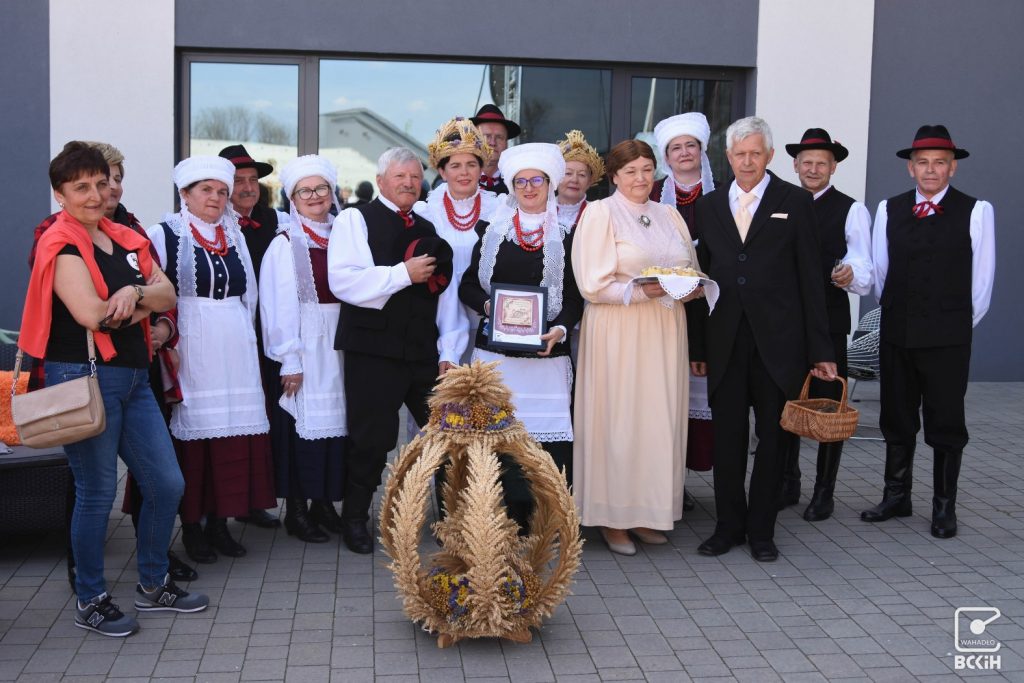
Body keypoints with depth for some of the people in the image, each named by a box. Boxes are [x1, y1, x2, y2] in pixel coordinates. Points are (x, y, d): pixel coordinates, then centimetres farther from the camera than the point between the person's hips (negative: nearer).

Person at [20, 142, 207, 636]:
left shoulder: (125, 239, 13)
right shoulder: (60, 245, -9)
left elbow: (168, 295, 5)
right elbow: (90, 313, -20)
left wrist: (134, 292, -16)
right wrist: (141, 307, -4)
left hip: (132, 377, 7)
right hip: (84, 377, -7)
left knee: (167, 484, 9)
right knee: (97, 493, 1)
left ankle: (153, 585, 27)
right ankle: (90, 603, 19)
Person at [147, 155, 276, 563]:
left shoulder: (234, 236, 15)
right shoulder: (165, 235, 0)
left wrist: (242, 334, 15)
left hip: (234, 346, 5)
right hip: (189, 346, -5)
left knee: (235, 431, 3)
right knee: (193, 432, -3)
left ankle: (219, 522, 14)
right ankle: (191, 526, 9)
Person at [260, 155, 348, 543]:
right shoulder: (285, 243, -5)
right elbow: (279, 306, -9)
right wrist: (289, 361, -14)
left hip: (339, 345, 5)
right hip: (303, 346, -5)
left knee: (334, 420, 8)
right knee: (302, 422, -2)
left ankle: (324, 503, 20)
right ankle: (296, 511, 9)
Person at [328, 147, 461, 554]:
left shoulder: (428, 230, 20)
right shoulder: (355, 220, 1)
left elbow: (446, 295, 14)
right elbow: (343, 281, -15)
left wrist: (448, 353, 5)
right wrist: (404, 273, -16)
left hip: (425, 353, 5)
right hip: (373, 352, -5)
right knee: (372, 440, 1)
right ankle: (355, 519, 20)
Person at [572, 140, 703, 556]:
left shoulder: (669, 216, 15)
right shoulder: (599, 213, -2)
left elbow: (693, 273, 16)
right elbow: (593, 286, -9)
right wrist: (643, 290, -20)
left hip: (664, 333, 5)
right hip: (618, 334, -5)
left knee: (660, 419, 6)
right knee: (618, 420, -2)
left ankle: (646, 511, 17)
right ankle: (613, 517, 8)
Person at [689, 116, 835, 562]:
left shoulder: (795, 203, 2)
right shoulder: (708, 207, 10)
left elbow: (810, 278, 0)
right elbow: (703, 278, 10)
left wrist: (819, 349, -4)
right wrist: (697, 346, 5)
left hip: (778, 341, -2)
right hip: (725, 341, 2)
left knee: (773, 438, 6)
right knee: (726, 438, 6)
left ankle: (762, 529, 18)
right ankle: (728, 526, 20)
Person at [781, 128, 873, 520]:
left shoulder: (851, 211, -1)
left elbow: (864, 277, -8)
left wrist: (851, 276, -30)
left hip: (828, 322, -3)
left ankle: (824, 494, 14)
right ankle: (788, 484, 23)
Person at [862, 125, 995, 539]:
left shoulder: (975, 212, -3)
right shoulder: (889, 210, 6)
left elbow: (981, 280, 0)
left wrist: (959, 325, 5)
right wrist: (898, 317, 11)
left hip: (949, 338, -3)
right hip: (897, 335, 3)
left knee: (946, 423, 4)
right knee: (897, 419, 11)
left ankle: (944, 507, 14)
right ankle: (896, 497, 24)